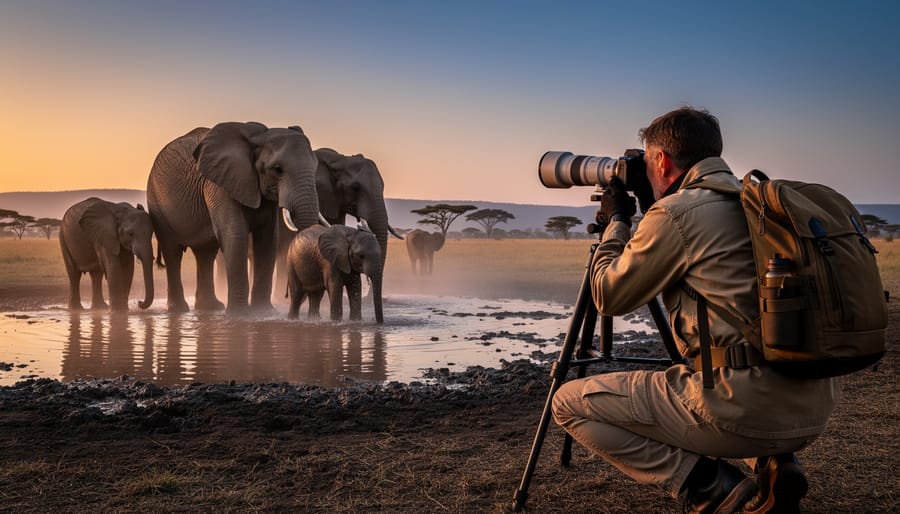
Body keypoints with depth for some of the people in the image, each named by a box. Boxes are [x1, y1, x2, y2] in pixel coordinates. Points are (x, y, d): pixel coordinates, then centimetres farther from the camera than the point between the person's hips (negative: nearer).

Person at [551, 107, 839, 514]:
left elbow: (608, 297, 1)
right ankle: (775, 464, 16)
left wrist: (616, 222, 15)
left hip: (747, 409, -8)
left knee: (570, 404, 2)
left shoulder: (675, 212, -9)